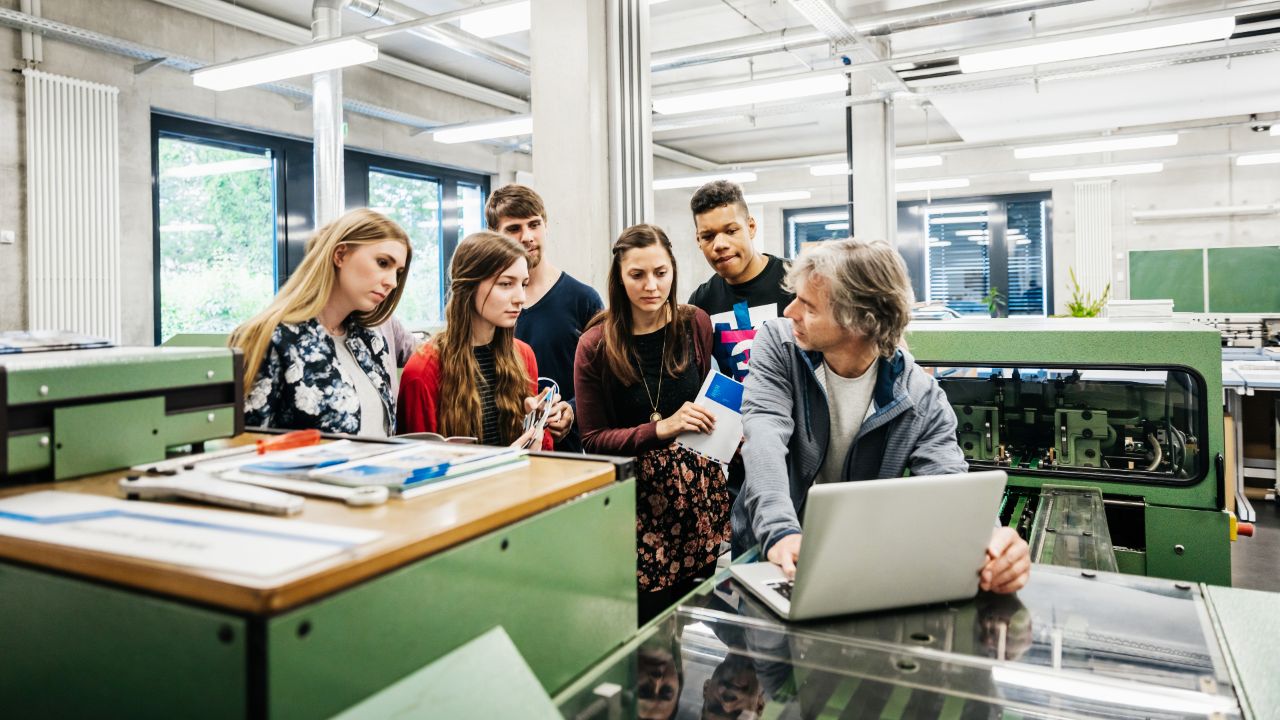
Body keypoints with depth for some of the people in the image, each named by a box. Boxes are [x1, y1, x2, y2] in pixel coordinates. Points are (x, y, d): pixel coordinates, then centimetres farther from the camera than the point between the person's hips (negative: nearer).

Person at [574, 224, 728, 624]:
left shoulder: (696, 325, 3)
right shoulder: (595, 345, -5)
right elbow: (593, 439, -4)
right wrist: (662, 429, -17)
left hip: (699, 489, 2)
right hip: (636, 496, -2)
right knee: (652, 614, -4)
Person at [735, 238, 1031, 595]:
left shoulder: (920, 398, -9)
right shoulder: (778, 343, -9)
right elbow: (766, 436, -22)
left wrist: (989, 543, -39)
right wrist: (780, 531, -39)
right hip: (772, 553, 0)